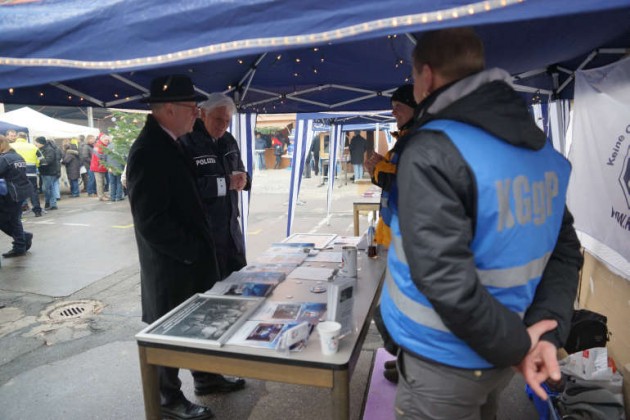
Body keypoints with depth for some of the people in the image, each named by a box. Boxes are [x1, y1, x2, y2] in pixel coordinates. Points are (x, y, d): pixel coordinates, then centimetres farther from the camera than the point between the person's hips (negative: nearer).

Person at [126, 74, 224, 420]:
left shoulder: (169, 143, 7)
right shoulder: (147, 151, -22)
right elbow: (151, 221, -26)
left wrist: (199, 250, 9)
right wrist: (191, 251, -17)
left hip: (190, 258, 9)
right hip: (172, 264, -9)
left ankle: (205, 377, 44)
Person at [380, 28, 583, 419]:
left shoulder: (430, 153, -24)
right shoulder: (542, 149, 2)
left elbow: (446, 279, -29)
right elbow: (565, 251, 2)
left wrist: (515, 343, -15)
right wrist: (548, 329, -7)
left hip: (443, 363, -7)